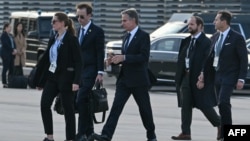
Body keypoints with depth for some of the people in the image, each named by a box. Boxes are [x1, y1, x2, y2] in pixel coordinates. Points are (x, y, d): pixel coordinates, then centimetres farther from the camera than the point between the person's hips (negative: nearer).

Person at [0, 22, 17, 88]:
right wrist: (12, 50, -13)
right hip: (6, 54, -8)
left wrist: (14, 49, -4)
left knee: (11, 69, 5)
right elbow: (6, 44, -15)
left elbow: (13, 43, 16)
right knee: (5, 68, -6)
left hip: (11, 54, 8)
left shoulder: (10, 35, 18)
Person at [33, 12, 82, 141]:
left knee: (68, 109, 0)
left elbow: (78, 61, -13)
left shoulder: (71, 39, -8)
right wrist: (39, 80, 17)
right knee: (44, 104, -6)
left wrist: (76, 81, -22)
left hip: (65, 77, -7)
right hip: (51, 77, 7)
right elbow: (45, 60, 17)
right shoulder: (53, 40, 14)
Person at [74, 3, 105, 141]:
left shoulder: (97, 31, -6)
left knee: (81, 101, -15)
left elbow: (100, 53, -9)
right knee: (85, 102, 10)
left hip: (90, 71, -7)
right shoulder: (79, 30, 15)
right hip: (79, 71, 7)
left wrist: (100, 73, -15)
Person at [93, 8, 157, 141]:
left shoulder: (143, 36, -9)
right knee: (116, 106, -7)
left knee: (144, 108, 7)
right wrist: (115, 60, 4)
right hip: (124, 79, 6)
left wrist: (123, 57, -25)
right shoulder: (126, 37, 16)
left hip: (138, 80, -6)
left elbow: (143, 57, -20)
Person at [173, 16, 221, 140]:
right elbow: (181, 59, 15)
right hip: (186, 77, 7)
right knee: (185, 105, 2)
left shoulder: (206, 42, -11)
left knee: (204, 105, -1)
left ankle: (220, 125, 19)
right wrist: (179, 77, 8)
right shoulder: (186, 41, 12)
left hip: (199, 78, -7)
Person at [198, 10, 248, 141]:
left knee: (223, 102, -19)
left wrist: (241, 79, -14)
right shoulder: (215, 37, 10)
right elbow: (210, 56, 13)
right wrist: (204, 73, 0)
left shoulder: (237, 38, -9)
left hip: (230, 76, -6)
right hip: (217, 75, 6)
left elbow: (243, 60, -9)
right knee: (223, 105, 8)